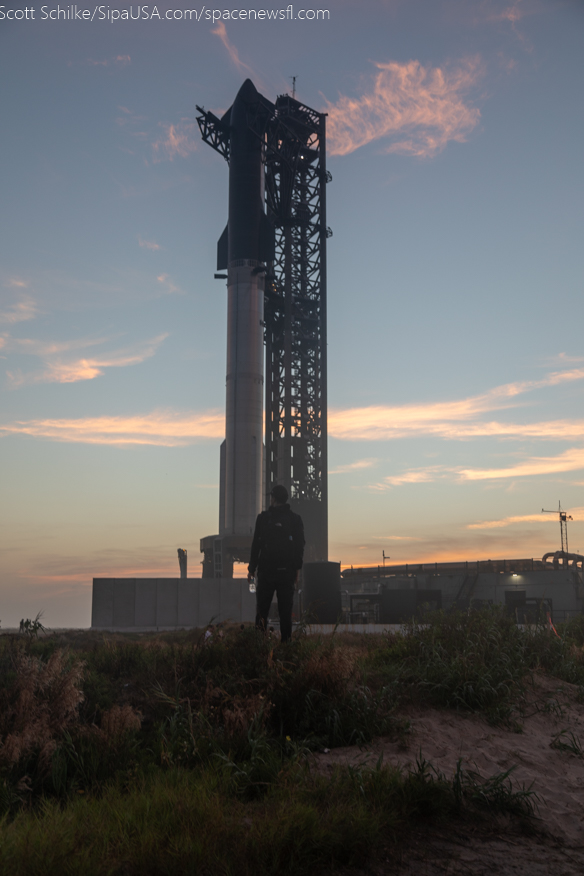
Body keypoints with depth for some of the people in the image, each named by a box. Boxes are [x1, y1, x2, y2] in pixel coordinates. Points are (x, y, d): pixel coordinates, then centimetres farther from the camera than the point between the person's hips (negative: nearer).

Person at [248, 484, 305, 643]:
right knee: (285, 610, 5)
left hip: (266, 570, -1)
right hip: (287, 571, 1)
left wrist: (252, 568, 4)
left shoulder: (263, 517, -3)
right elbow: (300, 546, 3)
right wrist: (297, 568, 8)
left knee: (262, 608, 5)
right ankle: (286, 641, 2)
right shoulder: (295, 519, 2)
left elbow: (256, 544, -2)